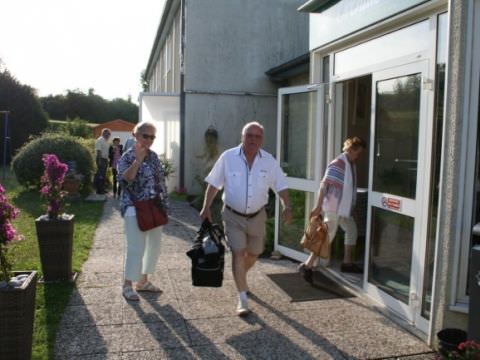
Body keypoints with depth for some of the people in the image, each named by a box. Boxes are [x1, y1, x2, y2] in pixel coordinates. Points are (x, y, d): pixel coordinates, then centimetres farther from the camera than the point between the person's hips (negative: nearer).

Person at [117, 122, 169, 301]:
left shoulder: (154, 156, 9)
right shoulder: (127, 157, -9)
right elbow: (124, 180, -25)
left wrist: (164, 204, 11)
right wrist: (138, 160, -31)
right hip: (135, 210, -7)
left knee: (154, 247, 12)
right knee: (136, 249, -3)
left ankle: (143, 281, 29)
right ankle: (127, 285, 15)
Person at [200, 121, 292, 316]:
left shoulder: (269, 161, -5)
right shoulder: (228, 157, -9)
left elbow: (280, 185, -1)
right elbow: (214, 183, -3)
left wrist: (287, 207, -14)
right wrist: (206, 207, -7)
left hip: (257, 216, 3)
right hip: (233, 215, -3)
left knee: (253, 254, 16)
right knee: (238, 253, -9)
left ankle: (240, 277, 48)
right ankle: (242, 299, 0)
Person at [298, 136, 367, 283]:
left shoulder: (351, 164, 11)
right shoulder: (337, 164, -17)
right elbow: (324, 185, -22)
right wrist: (319, 206, -25)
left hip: (344, 208, 10)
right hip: (333, 207, -10)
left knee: (351, 229, 20)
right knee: (328, 236, -8)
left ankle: (347, 263, 33)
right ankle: (307, 266, -2)